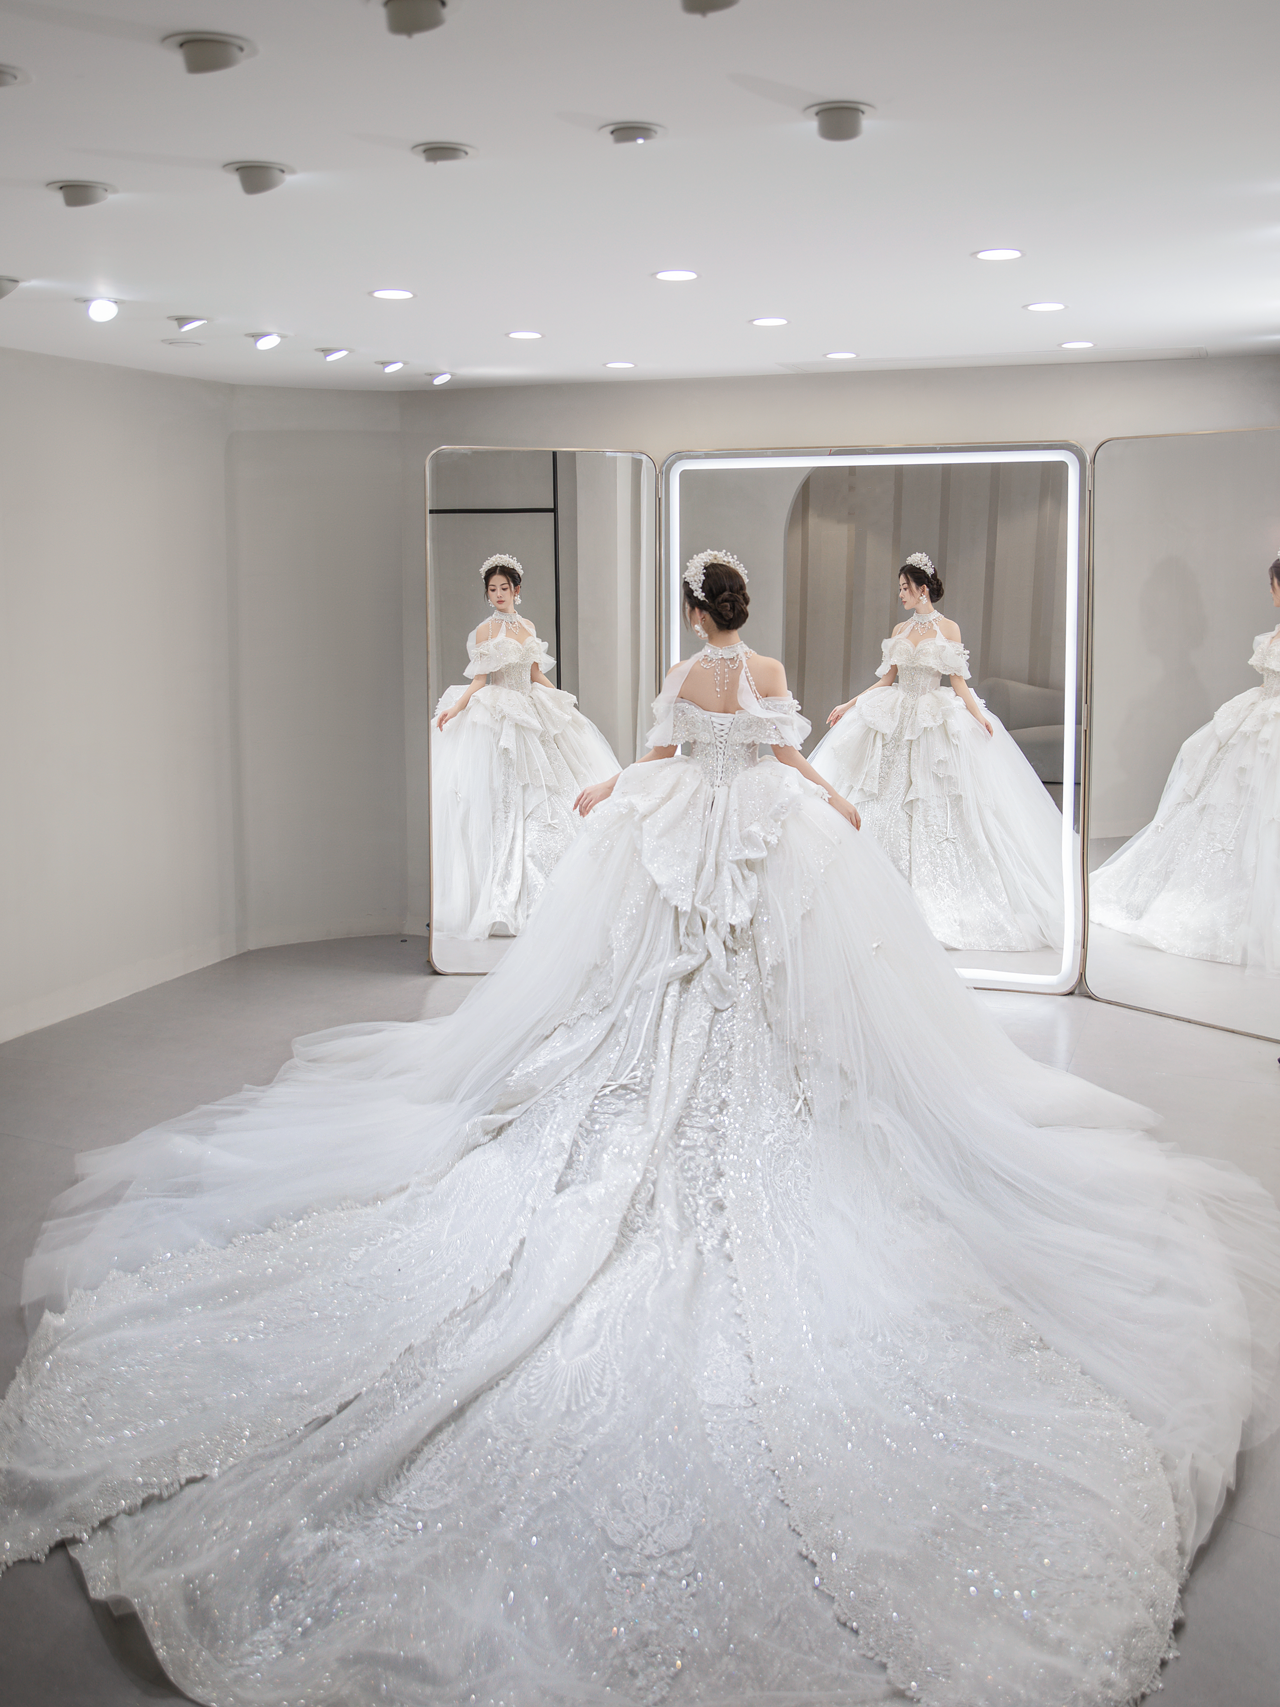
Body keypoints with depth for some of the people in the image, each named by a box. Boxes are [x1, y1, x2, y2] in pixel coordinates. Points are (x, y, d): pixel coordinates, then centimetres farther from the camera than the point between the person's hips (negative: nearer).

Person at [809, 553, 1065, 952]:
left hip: (936, 723, -5)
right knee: (890, 804, 1)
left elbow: (958, 680, -5)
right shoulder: (900, 630, 11)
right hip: (896, 723, 5)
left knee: (935, 807, -3)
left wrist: (978, 715, -18)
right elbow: (887, 679, 14)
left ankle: (937, 894, 3)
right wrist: (849, 705, 12)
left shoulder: (947, 628, -2)